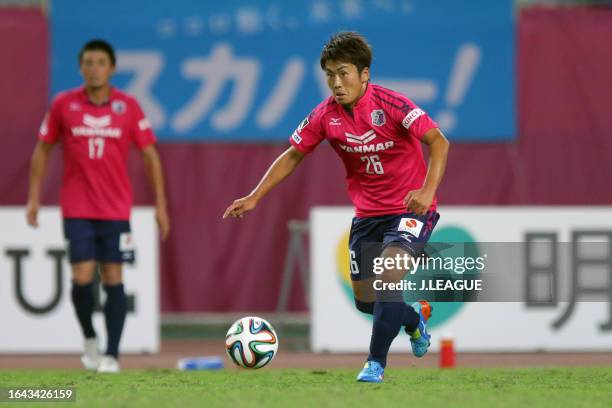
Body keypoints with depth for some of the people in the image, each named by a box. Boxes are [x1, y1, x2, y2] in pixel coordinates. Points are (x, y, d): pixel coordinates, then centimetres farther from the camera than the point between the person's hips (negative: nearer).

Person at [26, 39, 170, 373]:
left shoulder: (128, 107, -1)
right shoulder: (63, 104, 0)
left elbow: (150, 155, 4)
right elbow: (42, 150, 9)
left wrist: (160, 204, 0)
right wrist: (34, 197, 5)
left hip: (116, 208, 0)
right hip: (76, 209, 0)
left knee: (113, 279, -1)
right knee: (82, 277, -9)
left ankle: (112, 355, 4)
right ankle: (89, 338, 17)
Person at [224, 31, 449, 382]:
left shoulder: (390, 104, -19)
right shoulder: (326, 115, -5)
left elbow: (439, 142, -22)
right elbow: (293, 156, 8)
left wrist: (428, 189, -35)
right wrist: (254, 198, 3)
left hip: (410, 209, -6)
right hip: (367, 214, 6)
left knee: (389, 274, -28)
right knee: (365, 299, 10)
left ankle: (376, 363, -17)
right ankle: (415, 319, 42)